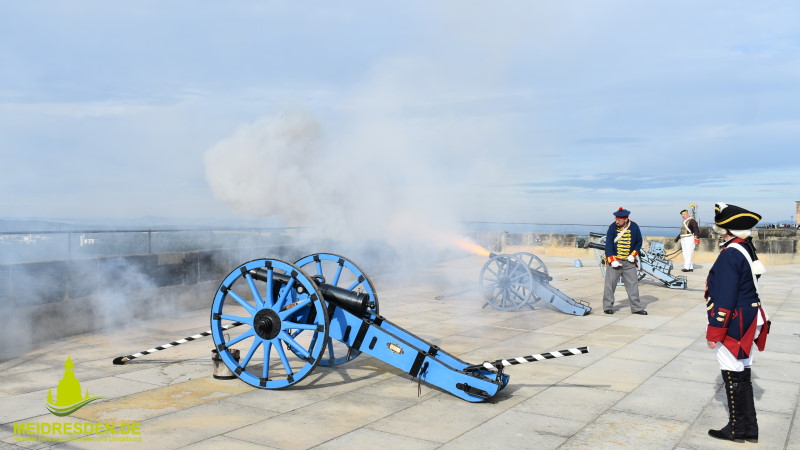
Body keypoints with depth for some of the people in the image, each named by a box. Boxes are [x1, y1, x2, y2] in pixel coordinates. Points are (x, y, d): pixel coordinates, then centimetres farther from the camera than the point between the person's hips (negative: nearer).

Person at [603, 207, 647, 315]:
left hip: (629, 262, 2)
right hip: (614, 260, -2)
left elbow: (639, 242, 8)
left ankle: (636, 307, 12)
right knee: (610, 283, -3)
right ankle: (608, 306, 6)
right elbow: (608, 244, -8)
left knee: (633, 283, 4)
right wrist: (612, 260, -15)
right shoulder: (612, 227, -7)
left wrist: (633, 255, -5)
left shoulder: (634, 227, -3)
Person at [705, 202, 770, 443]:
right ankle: (749, 429, 25)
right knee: (742, 374, 16)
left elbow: (724, 298, -23)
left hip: (733, 326, -9)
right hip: (747, 323, 9)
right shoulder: (747, 248, 9)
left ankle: (737, 429, 14)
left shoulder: (730, 254, -22)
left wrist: (714, 332, -17)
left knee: (733, 376, 2)